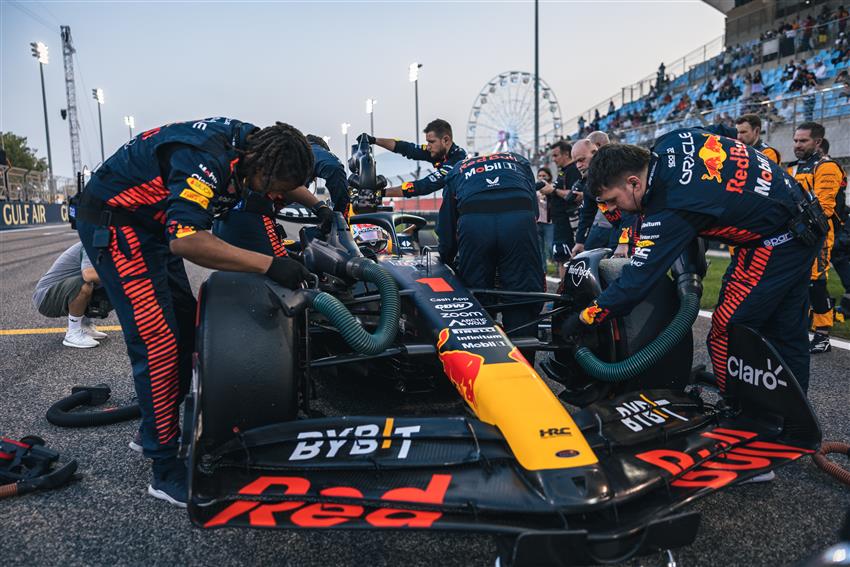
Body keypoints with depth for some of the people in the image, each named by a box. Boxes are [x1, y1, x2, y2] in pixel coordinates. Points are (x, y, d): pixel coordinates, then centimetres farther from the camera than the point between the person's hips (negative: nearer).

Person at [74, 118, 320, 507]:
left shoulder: (254, 142, -6)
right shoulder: (206, 159, -33)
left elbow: (286, 181, 18)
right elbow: (185, 241, -44)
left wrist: (318, 207, 8)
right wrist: (269, 265, -46)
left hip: (151, 222, 10)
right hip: (111, 221, -9)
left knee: (186, 325, 11)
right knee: (158, 340, -15)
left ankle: (155, 429, 27)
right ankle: (167, 473, -6)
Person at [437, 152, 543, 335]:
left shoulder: (456, 170, 35)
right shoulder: (519, 161, 37)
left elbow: (446, 226, 31)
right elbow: (534, 206, 26)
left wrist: (446, 261, 44)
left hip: (473, 221, 0)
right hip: (519, 220, 0)